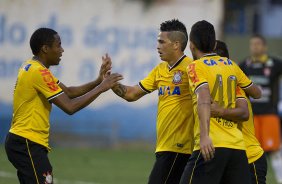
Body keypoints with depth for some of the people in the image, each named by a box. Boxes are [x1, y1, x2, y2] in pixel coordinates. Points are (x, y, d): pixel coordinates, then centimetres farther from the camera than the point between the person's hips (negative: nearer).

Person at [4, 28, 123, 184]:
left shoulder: (31, 67, 14)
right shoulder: (39, 72, -17)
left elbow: (68, 92, 16)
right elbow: (70, 107, -20)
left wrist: (98, 81, 4)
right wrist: (101, 88, -13)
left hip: (19, 142, 10)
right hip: (27, 145, -10)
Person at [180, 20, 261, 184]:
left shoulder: (196, 67, -1)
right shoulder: (231, 65, 16)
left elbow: (204, 99, -19)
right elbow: (257, 93, 28)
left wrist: (204, 136, -30)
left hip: (211, 146, -6)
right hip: (238, 145, 6)